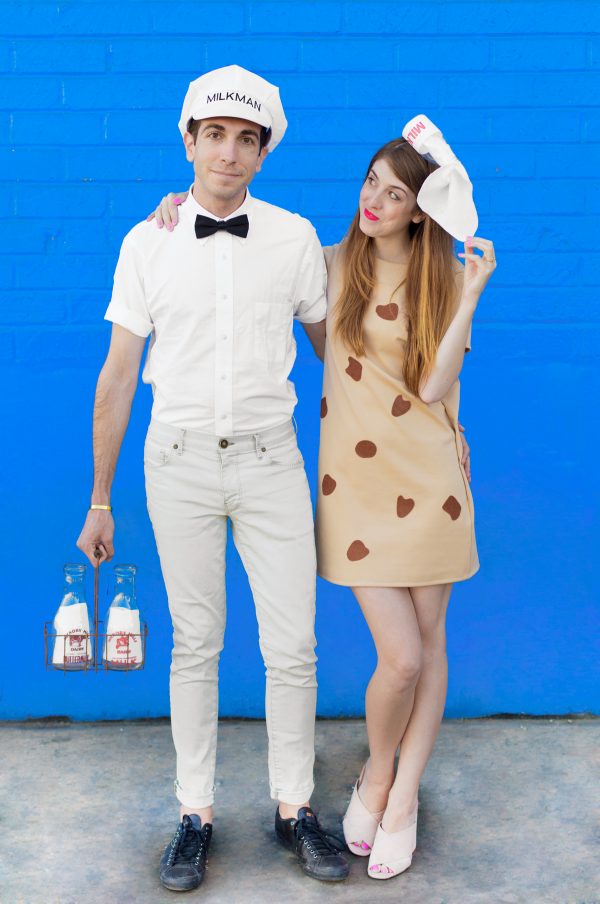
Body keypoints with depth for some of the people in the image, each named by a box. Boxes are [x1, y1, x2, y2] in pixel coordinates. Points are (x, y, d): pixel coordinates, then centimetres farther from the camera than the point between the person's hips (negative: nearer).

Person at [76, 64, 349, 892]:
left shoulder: (295, 239, 0)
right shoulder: (147, 244, 0)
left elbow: (329, 344, 13)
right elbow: (118, 374, 3)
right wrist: (100, 501, 5)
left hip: (270, 459, 0)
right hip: (180, 460, 0)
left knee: (292, 648, 2)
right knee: (195, 643, 9)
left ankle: (294, 807, 21)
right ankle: (195, 814, 23)